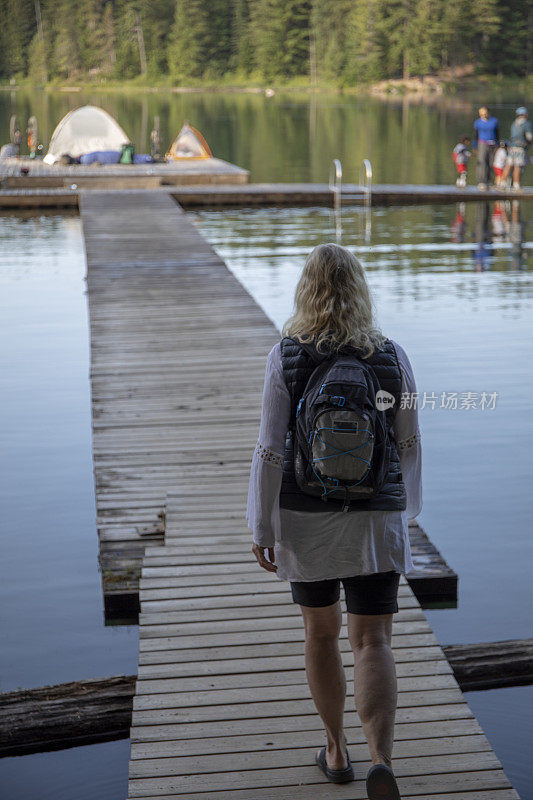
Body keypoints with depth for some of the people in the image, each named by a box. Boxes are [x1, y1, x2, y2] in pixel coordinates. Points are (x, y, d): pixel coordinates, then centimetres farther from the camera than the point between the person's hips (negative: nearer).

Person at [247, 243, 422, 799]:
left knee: (320, 633, 18)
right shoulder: (391, 357, -4)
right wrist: (407, 506, 20)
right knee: (372, 642, 2)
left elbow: (270, 449, -10)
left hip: (305, 515, 0)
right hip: (374, 517, 0)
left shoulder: (285, 357, -9)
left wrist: (261, 527, -3)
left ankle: (336, 750, 31)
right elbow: (409, 444, 5)